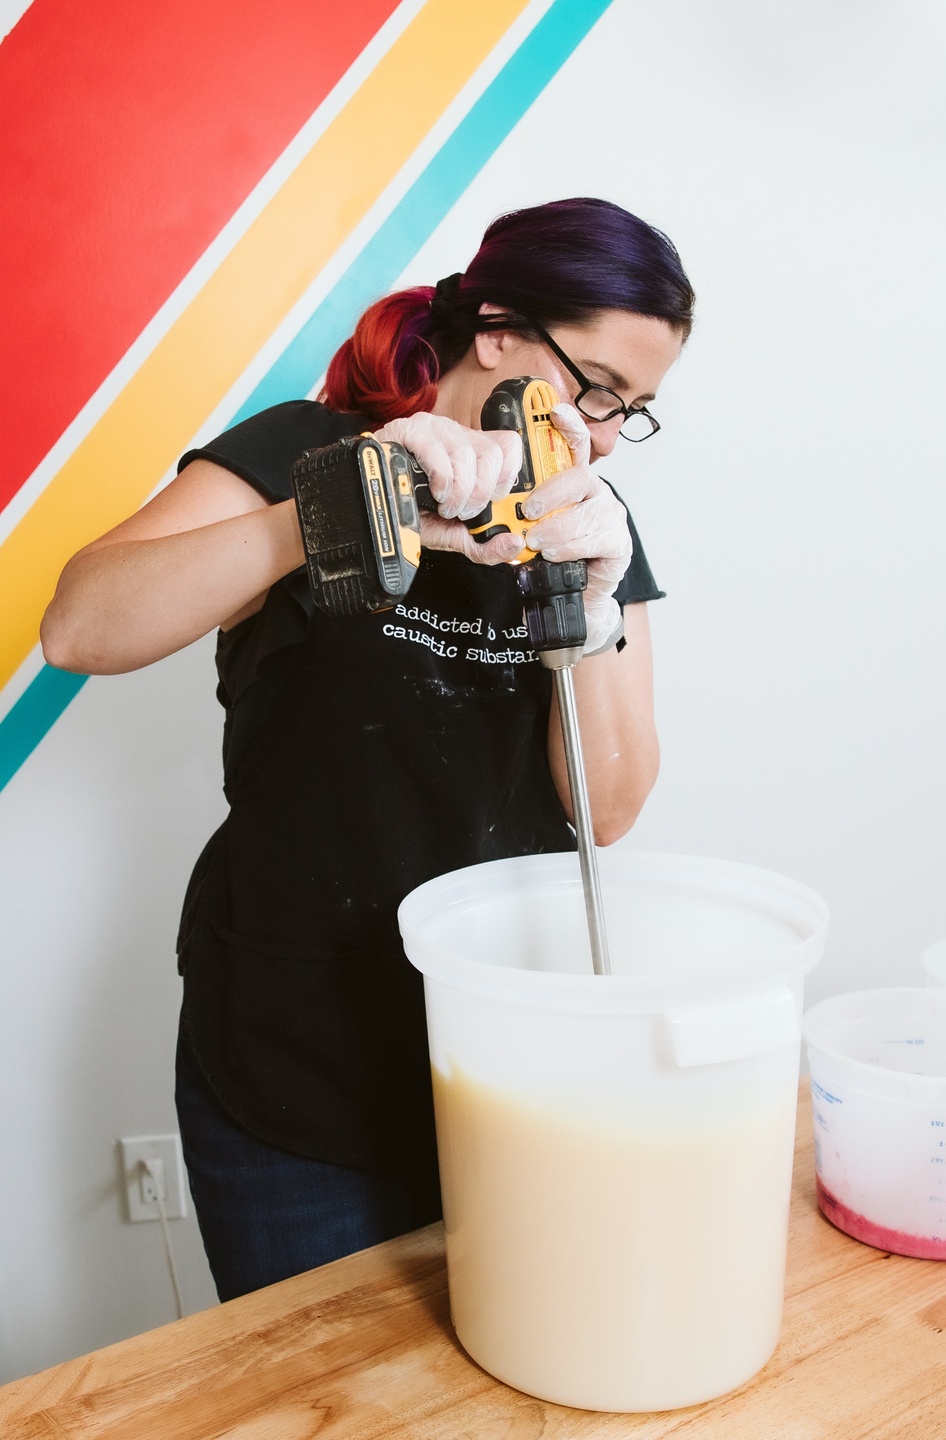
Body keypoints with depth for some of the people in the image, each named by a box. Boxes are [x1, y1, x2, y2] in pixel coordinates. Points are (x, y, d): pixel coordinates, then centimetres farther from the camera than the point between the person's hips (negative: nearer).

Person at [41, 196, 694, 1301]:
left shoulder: (597, 526, 3)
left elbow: (609, 808, -6)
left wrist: (591, 599, -21)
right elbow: (81, 629, -27)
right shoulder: (305, 453, -10)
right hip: (298, 1079, -3)